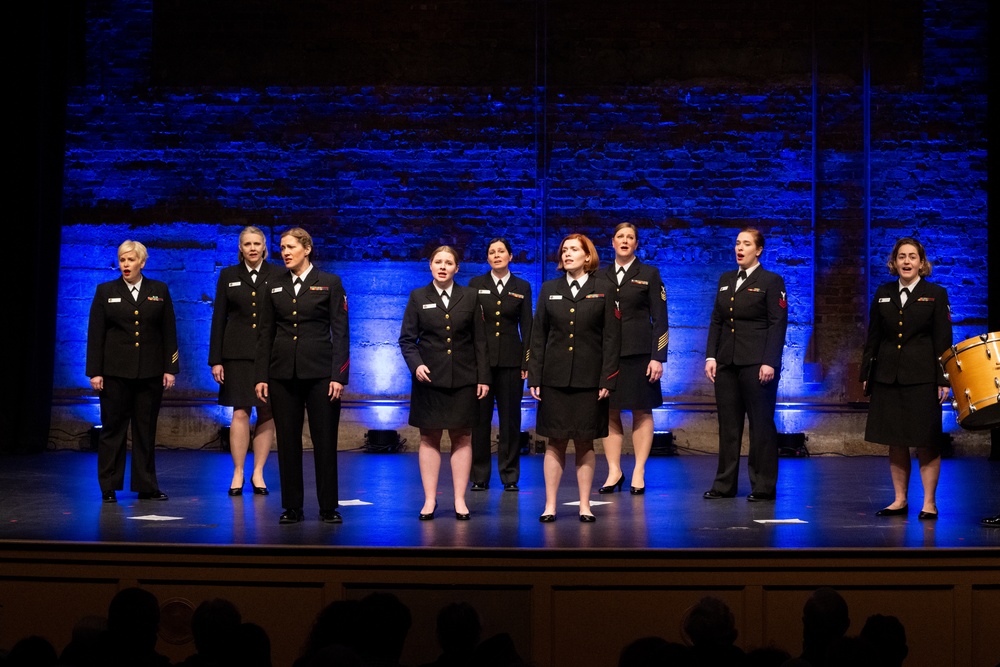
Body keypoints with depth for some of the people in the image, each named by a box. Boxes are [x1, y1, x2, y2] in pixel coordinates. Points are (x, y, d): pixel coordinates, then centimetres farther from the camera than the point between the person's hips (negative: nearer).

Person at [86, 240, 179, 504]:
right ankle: (109, 487, 9)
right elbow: (95, 334, 2)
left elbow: (169, 332, 6)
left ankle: (146, 486, 13)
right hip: (115, 371, -1)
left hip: (150, 372, 1)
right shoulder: (105, 291, 5)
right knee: (113, 428, 2)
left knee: (146, 430, 6)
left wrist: (170, 368, 0)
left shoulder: (159, 291, 7)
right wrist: (94, 372, -4)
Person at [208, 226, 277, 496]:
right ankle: (238, 474, 4)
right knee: (240, 413, -4)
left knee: (267, 413, 1)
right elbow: (218, 319, 6)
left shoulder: (277, 275, 6)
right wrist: (215, 359, 0)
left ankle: (258, 473, 11)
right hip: (237, 353, 0)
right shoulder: (228, 276, 8)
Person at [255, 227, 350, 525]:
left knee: (325, 440, 0)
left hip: (319, 372, -3)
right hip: (282, 373, 3)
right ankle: (292, 506, 14)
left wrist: (339, 375, -10)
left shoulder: (329, 283, 1)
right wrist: (261, 375, 4)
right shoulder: (275, 286, 10)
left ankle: (328, 507, 9)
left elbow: (340, 332, -2)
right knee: (287, 441, 5)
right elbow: (265, 333, 11)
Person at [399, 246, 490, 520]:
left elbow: (480, 341, 6)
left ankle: (460, 500, 8)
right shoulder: (418, 297, 5)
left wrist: (483, 377, 0)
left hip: (463, 379, 0)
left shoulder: (469, 297, 7)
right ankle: (429, 500, 9)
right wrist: (416, 365, -14)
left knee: (462, 438, 3)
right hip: (429, 377, 0)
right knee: (429, 438, 3)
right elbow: (407, 339, 3)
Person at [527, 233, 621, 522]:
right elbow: (538, 336, 7)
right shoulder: (549, 289, 9)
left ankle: (585, 505, 11)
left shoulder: (604, 290, 3)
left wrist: (607, 379, -7)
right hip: (554, 378, 1)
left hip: (589, 379, -1)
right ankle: (550, 505, 8)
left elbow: (611, 337, 0)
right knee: (555, 442, 3)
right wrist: (534, 377, 1)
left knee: (585, 443, 4)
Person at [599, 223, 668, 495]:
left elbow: (660, 319, -1)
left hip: (638, 353, -3)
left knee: (642, 412, 1)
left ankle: (639, 473, 7)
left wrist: (658, 357, -9)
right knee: (609, 413, 3)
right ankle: (614, 471, 10)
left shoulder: (649, 274, 4)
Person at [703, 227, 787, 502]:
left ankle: (763, 486, 7)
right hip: (727, 363, 6)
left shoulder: (771, 281, -2)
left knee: (761, 424, 0)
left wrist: (769, 362, -15)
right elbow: (716, 321, 15)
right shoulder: (726, 280, 15)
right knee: (728, 424, 8)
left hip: (757, 365, -6)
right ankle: (725, 484, 14)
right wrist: (711, 356, 5)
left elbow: (778, 324, -8)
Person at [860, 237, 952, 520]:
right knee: (895, 442, 7)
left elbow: (943, 341, -2)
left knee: (926, 442, -1)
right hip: (887, 377, 3)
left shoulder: (936, 294, 2)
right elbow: (873, 337, 12)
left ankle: (929, 503, 6)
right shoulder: (883, 293, 11)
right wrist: (866, 374, 7)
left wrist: (944, 379, -9)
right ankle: (899, 500, 15)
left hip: (922, 378, -3)